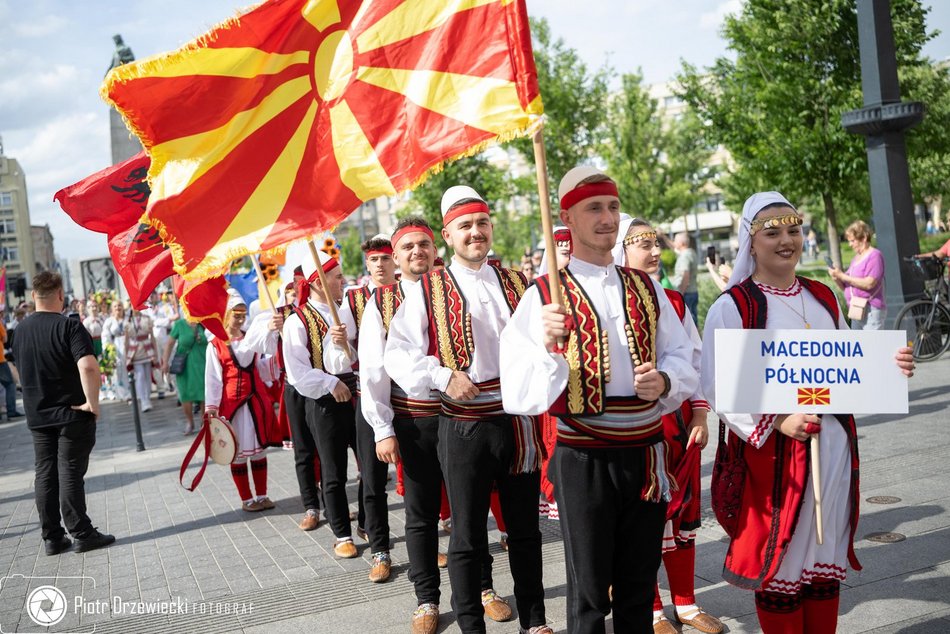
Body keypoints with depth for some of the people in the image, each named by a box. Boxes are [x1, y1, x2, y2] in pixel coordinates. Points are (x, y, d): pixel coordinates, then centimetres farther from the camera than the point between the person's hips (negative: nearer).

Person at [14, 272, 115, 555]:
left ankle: (52, 537, 15)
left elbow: (22, 371, 17)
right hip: (73, 415, -5)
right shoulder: (69, 327, -16)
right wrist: (92, 402, -20)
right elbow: (88, 367, -30)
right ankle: (82, 534, 6)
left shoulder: (21, 330, 6)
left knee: (45, 475, 10)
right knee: (70, 474, -1)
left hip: (37, 416, 6)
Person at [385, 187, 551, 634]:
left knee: (525, 530, 15)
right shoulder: (427, 291, -2)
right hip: (464, 426, -3)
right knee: (467, 537, 7)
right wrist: (442, 377, -18)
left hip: (519, 420, 3)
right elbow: (397, 355, -6)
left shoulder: (517, 284, 9)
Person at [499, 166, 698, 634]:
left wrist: (665, 381, -10)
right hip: (584, 459, -4)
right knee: (589, 595, 10)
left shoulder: (646, 289, 8)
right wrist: (548, 347, -33)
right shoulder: (545, 295, -7)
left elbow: (682, 357, 10)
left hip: (646, 453, 4)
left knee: (639, 588, 18)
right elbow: (519, 391, -15)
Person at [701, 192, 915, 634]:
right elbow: (719, 389, -15)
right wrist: (778, 421, -24)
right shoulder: (732, 307, -9)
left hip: (834, 446, 6)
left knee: (827, 553, 14)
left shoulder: (823, 298, 11)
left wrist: (886, 366, -1)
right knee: (780, 558, 3)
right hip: (773, 453, -6)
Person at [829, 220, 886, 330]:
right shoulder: (855, 258, 17)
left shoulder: (874, 256, -8)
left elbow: (869, 283, -21)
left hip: (871, 311, -9)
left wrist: (843, 276, -18)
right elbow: (846, 286, 18)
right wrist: (837, 278, -3)